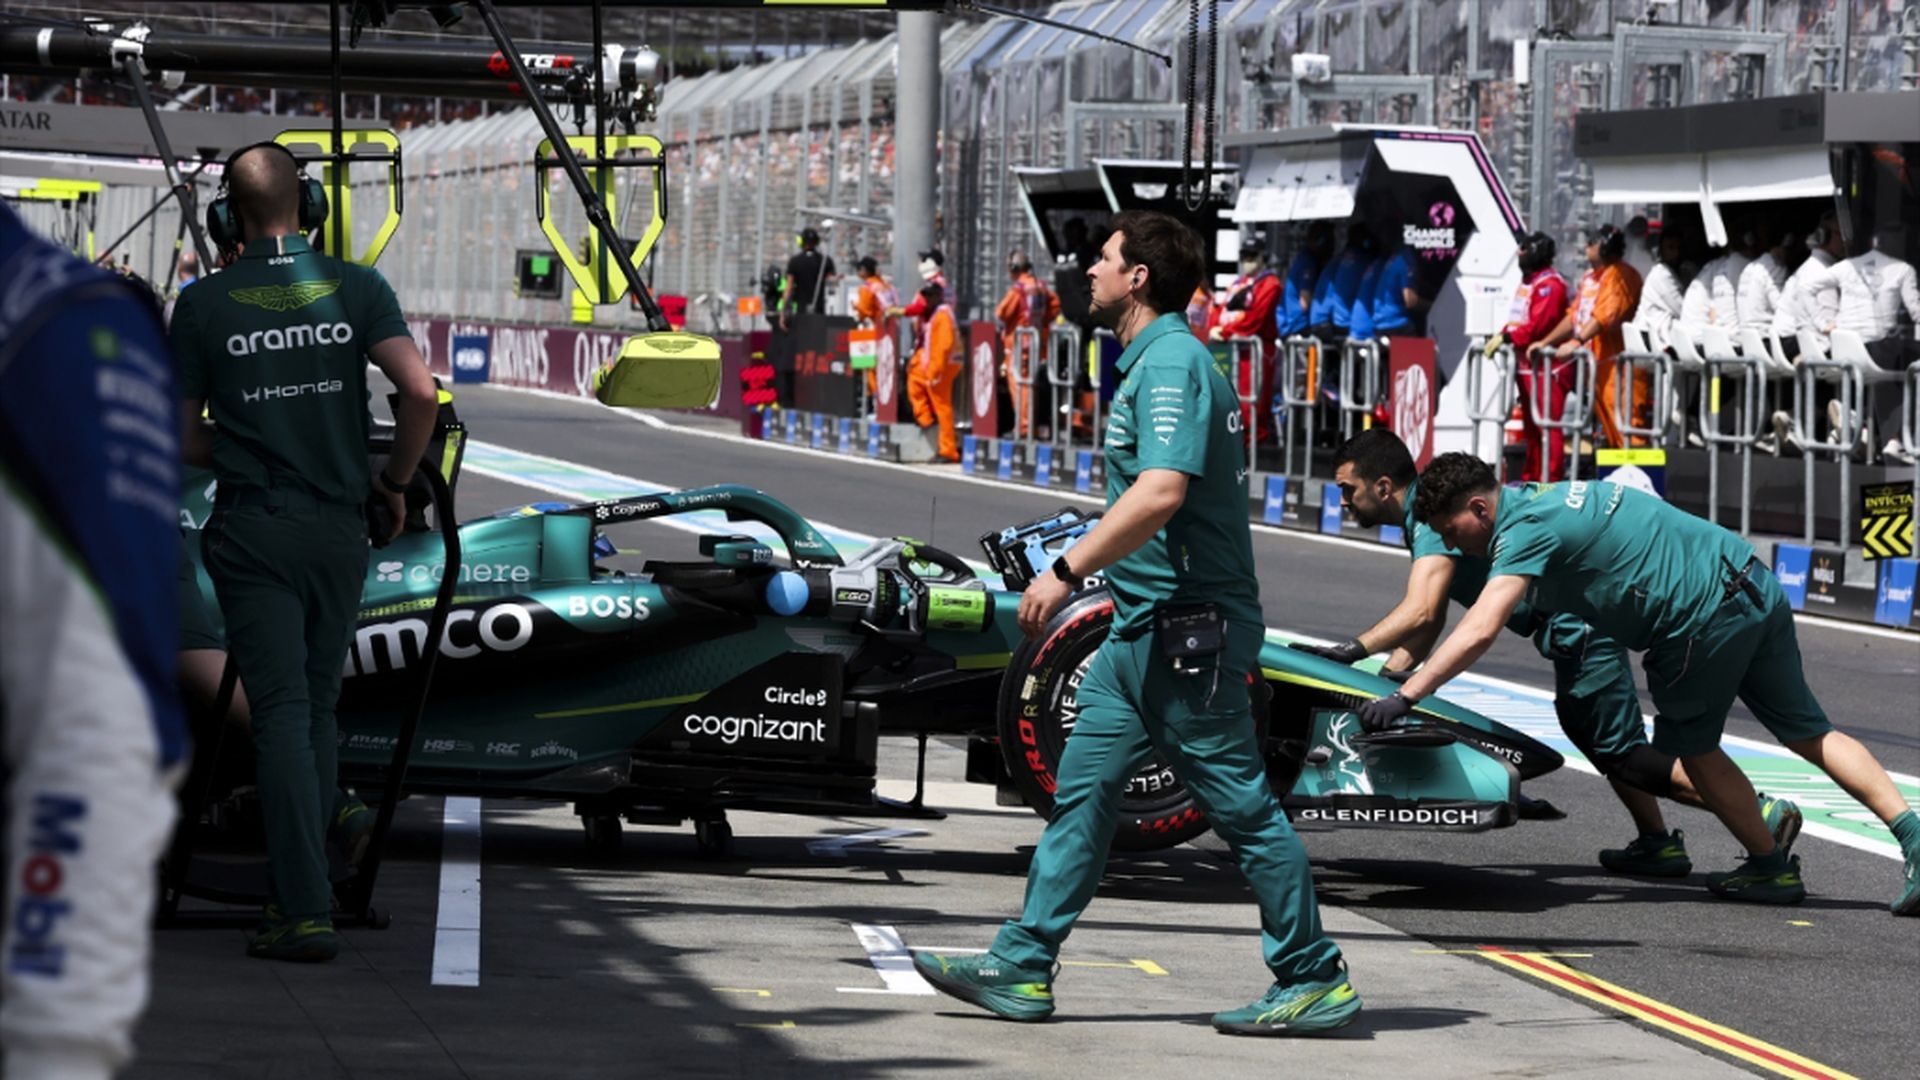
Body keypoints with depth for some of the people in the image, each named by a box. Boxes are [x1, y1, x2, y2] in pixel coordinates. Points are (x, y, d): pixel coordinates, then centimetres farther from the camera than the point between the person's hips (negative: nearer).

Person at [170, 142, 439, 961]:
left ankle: (305, 913, -15)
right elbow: (421, 392, -10)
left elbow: (180, 439, 3)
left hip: (252, 527, -2)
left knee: (281, 712, -6)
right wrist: (394, 480, 7)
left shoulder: (203, 306, -2)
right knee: (318, 708, 16)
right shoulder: (355, 288, 0)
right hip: (339, 525, 2)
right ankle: (306, 886, 22)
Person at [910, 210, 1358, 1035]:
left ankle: (1315, 981, 4)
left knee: (1241, 806, -4)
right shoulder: (1157, 360, 16)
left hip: (1186, 628, -10)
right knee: (1082, 788, 8)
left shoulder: (1171, 364, -17)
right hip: (1145, 626, 10)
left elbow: (1161, 492, -29)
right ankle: (1021, 969, 10)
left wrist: (1067, 571, -26)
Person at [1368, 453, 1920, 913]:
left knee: (1693, 747, 13)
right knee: (1807, 732, 12)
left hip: (1706, 617, -9)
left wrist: (1403, 698, -25)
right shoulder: (1537, 499, 17)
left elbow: (1479, 631, -25)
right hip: (1759, 586, 9)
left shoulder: (1525, 530, -12)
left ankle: (1772, 866, 24)